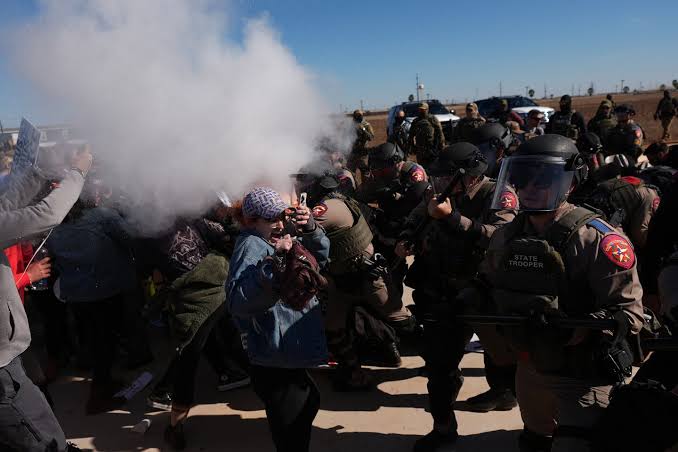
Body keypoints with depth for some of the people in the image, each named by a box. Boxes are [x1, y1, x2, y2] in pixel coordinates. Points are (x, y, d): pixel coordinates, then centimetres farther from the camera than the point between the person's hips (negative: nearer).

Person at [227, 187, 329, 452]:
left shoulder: (272, 242, 10)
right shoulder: (251, 245, -18)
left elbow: (319, 257, 9)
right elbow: (239, 303, -34)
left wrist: (311, 229, -10)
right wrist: (273, 261, -40)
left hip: (289, 355, 10)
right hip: (274, 363, -10)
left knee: (309, 402, 30)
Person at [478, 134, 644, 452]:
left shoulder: (597, 239, -21)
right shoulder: (507, 237, -1)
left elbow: (629, 312, -24)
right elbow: (488, 288, 13)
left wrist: (574, 331, -34)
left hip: (585, 374, -6)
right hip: (530, 367, 6)